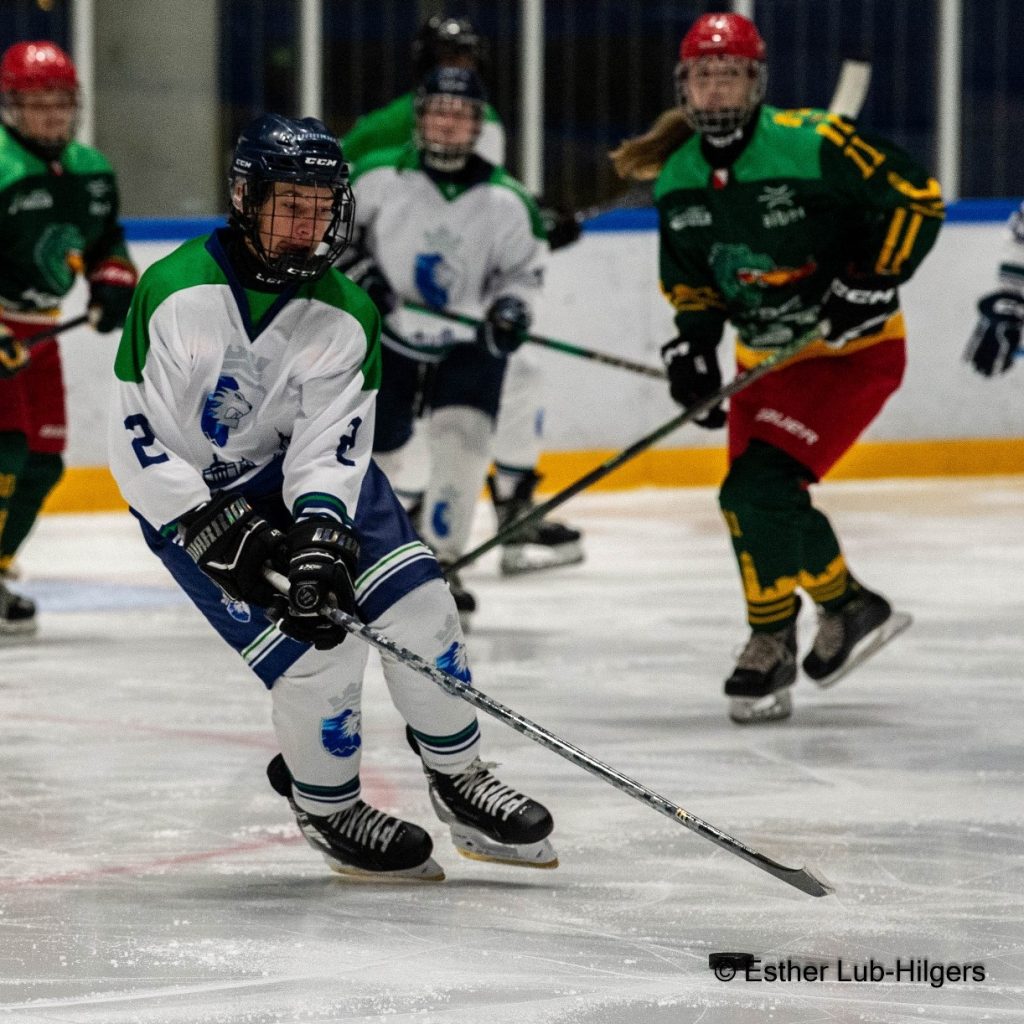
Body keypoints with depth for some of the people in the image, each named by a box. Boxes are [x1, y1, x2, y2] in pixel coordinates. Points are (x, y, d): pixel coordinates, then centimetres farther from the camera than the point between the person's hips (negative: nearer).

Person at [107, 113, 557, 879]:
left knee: (416, 599, -8)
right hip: (189, 497, -4)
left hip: (305, 473, 5)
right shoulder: (175, 296, -24)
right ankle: (328, 809, 8)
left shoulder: (347, 318, -13)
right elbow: (138, 444, -22)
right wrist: (220, 533, -28)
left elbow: (330, 447, -16)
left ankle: (460, 780, 11)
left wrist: (319, 536, -34)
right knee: (313, 647, -16)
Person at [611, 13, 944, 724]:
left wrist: (874, 280, -21)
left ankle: (772, 646, 0)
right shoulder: (677, 180, 0)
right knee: (767, 503, 7)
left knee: (759, 489, -19)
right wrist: (692, 344, -2)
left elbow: (916, 196, -17)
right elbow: (690, 277, 14)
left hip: (854, 350, -8)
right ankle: (853, 610, 30)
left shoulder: (813, 144, -21)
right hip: (767, 360, 8)